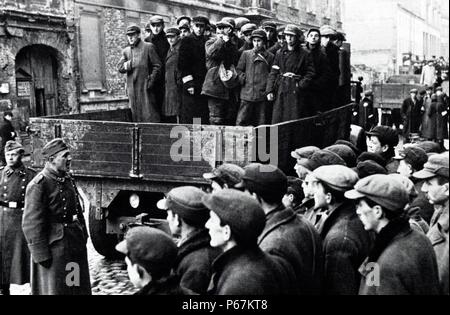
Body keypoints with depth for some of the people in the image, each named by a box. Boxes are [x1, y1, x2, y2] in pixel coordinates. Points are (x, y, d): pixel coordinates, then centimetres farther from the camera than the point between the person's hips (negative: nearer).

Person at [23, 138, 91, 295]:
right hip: (54, 245, -8)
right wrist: (41, 255, -19)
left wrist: (84, 237, 13)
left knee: (79, 287, 16)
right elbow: (32, 224, -19)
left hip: (76, 241, 8)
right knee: (54, 289, 6)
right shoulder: (38, 185, -16)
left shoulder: (68, 179, 9)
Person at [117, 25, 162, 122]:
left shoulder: (148, 47, 1)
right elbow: (120, 68, 7)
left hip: (145, 86, -5)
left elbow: (157, 66, -2)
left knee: (149, 113, -8)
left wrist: (151, 81, -10)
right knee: (135, 114, 6)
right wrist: (129, 64, -13)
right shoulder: (125, 51, 16)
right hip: (132, 88, 5)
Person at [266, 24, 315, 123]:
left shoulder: (304, 55, 3)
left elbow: (310, 73, 1)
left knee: (295, 119, -4)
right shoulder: (280, 53, 12)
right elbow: (273, 73, 9)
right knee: (277, 119, 0)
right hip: (280, 91, 3)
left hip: (296, 92, -3)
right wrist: (269, 90, 0)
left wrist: (300, 85, -12)